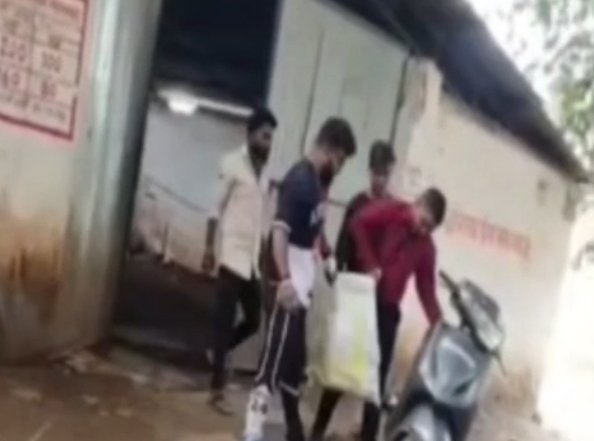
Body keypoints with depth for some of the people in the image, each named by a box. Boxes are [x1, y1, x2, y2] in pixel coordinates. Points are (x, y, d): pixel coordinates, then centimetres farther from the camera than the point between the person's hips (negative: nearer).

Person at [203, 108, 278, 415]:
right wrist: (209, 249, -11)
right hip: (233, 256, -7)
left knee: (254, 320, 10)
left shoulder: (263, 173, 14)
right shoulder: (233, 163, -7)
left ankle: (218, 355, 34)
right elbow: (216, 209, -8)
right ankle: (217, 390, 8)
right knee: (225, 322, -1)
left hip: (253, 260, 7)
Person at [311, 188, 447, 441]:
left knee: (378, 376, 3)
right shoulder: (389, 212, -4)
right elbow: (358, 224, -17)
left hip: (388, 310, 3)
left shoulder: (426, 248, 6)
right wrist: (370, 264, -19)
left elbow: (427, 290, 3)